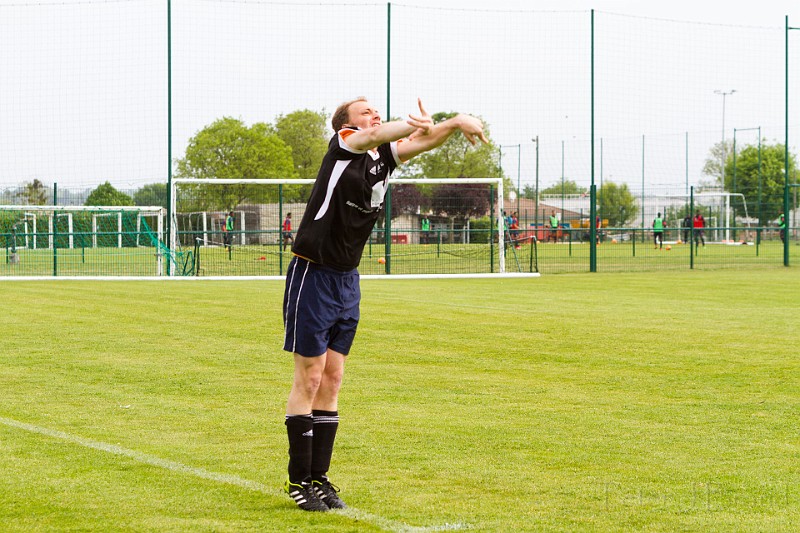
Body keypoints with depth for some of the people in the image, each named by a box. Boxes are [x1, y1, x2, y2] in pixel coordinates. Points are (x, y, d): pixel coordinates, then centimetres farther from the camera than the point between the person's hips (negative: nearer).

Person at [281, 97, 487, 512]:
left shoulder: (384, 156, 7)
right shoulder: (343, 146, -11)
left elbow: (421, 141, -5)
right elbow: (375, 135, -31)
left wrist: (455, 124, -25)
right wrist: (419, 121, -44)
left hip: (347, 281, 7)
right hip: (313, 275, -7)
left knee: (332, 380, 9)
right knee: (309, 379, -3)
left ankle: (319, 477, 14)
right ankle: (298, 480, 4)